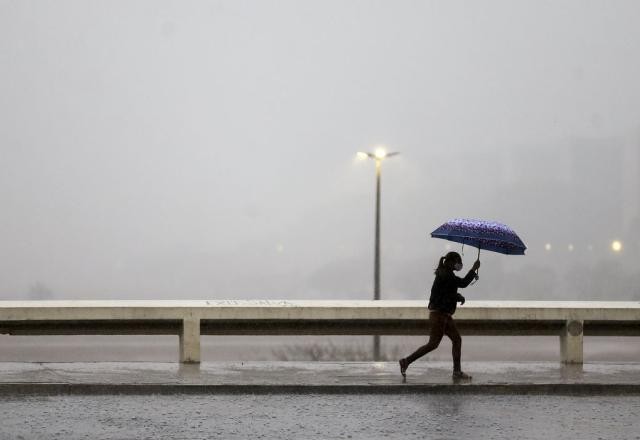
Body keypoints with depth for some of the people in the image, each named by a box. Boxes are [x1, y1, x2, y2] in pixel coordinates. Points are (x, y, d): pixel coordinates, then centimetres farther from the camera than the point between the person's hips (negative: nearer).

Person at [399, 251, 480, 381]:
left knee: (457, 339, 7)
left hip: (445, 315, 10)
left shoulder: (448, 275, 14)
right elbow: (463, 283, -23)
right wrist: (473, 269, -13)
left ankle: (457, 372, 9)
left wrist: (458, 297, 3)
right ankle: (406, 361, -1)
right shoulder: (445, 276, -17)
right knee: (433, 343, -8)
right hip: (438, 314, -10)